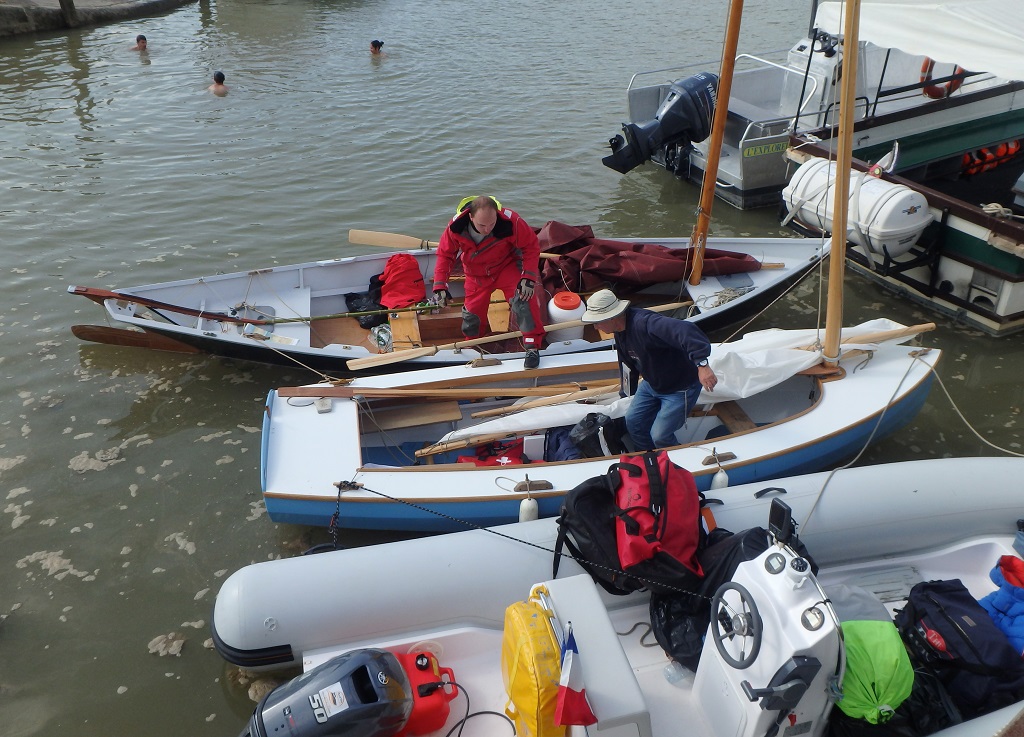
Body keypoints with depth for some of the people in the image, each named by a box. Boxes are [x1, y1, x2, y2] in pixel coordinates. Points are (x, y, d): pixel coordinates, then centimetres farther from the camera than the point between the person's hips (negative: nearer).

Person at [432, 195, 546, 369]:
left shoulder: (511, 222, -33)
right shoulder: (456, 227, -28)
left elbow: (531, 246, -20)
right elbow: (445, 254, -12)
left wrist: (528, 277, -28)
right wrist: (440, 285, -20)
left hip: (507, 266, -2)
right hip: (476, 275, 2)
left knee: (523, 299, -27)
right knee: (472, 314, 7)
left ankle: (533, 347, -17)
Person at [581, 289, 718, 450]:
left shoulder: (644, 323, -36)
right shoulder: (620, 331, -3)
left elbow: (686, 331, -50)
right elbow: (627, 361, 15)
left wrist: (701, 364, -60)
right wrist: (629, 389, 26)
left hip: (680, 387, -9)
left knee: (660, 436, -6)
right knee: (633, 421, 11)